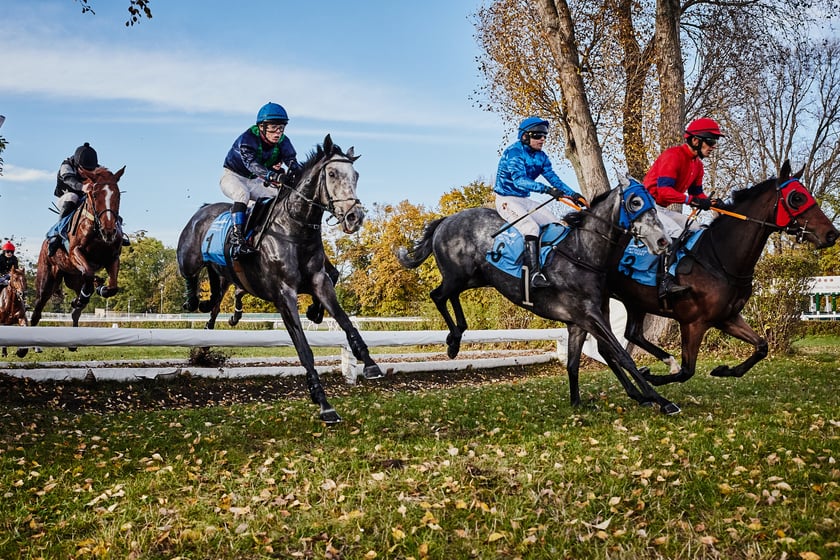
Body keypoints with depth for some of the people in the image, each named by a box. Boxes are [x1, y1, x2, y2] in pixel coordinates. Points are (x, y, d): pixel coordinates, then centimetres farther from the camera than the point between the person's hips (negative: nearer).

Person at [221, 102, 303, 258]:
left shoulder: (283, 142, -11)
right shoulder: (246, 140, -29)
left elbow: (292, 161, -26)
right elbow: (252, 164, -46)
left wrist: (297, 172, -52)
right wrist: (273, 176, -64)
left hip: (256, 182, 6)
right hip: (233, 176, -6)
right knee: (243, 193, -37)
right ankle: (236, 238, -43)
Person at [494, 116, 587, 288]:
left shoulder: (541, 157, 7)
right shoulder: (514, 152, -19)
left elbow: (554, 179, 8)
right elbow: (519, 180, -32)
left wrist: (573, 194, -6)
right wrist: (546, 189, -43)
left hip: (525, 200, 9)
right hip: (507, 199, -9)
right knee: (531, 227, -30)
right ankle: (535, 274, -33)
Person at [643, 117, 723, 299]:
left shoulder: (697, 164, 11)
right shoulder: (673, 156, -18)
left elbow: (697, 193, 14)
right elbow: (663, 190, -29)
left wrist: (713, 203, -6)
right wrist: (691, 200, -38)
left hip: (664, 209, 11)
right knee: (676, 233, -30)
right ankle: (666, 281, -35)